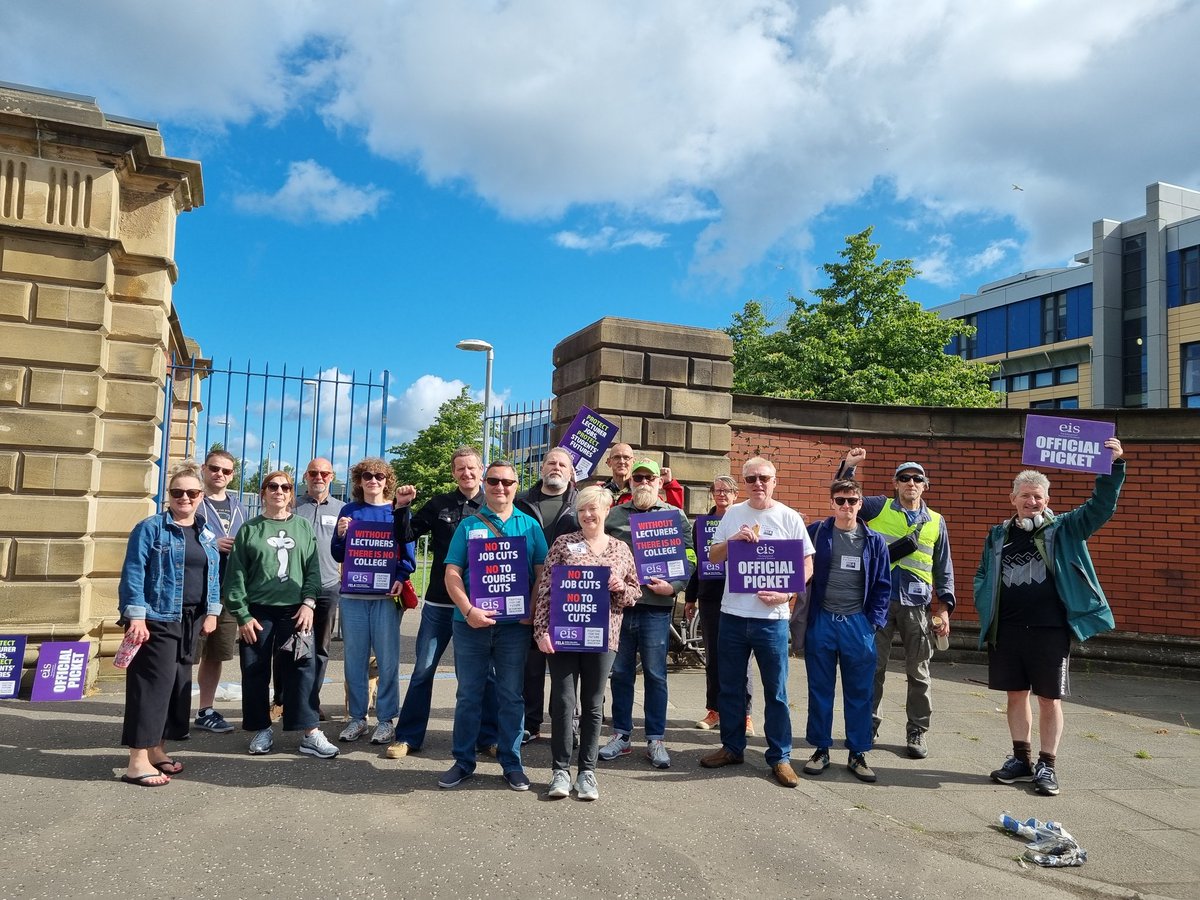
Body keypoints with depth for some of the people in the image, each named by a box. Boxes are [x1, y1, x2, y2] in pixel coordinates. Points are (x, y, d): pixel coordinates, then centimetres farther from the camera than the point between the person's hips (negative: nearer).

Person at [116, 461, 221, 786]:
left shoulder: (207, 534, 12)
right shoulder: (150, 528, -6)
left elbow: (213, 576, 16)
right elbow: (133, 574, -11)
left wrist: (211, 613, 8)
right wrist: (136, 617, -17)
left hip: (191, 620, 7)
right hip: (157, 619, -7)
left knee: (179, 684, 11)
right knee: (153, 684, -8)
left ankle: (156, 749, 23)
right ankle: (138, 762, -3)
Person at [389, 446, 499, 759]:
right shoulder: (439, 504, 4)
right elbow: (405, 537, 5)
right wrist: (402, 507, -10)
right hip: (439, 602, 1)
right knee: (423, 670, 7)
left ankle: (488, 736, 20)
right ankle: (408, 736, 20)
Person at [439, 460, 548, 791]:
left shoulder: (530, 525, 7)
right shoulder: (468, 525, 6)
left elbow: (542, 573, 4)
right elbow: (452, 573, 0)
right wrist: (469, 610, -14)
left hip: (515, 624, 0)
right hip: (471, 623, 0)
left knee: (511, 697, 8)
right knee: (468, 695, 9)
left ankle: (511, 763, 20)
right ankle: (463, 761, 21)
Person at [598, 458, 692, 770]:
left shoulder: (675, 516, 5)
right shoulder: (613, 515, 9)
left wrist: (673, 587, -13)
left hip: (655, 607, -2)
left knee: (655, 674, 5)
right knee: (620, 672, 10)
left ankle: (655, 740, 16)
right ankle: (621, 735, 22)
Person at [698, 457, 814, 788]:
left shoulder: (789, 518, -1)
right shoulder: (733, 514, 7)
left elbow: (807, 564, 0)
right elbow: (712, 556, 8)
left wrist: (786, 593, -15)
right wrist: (732, 540, -12)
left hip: (772, 616, -3)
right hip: (732, 614, 3)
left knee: (776, 691, 4)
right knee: (730, 687, 13)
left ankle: (780, 757, 16)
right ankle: (732, 747, 27)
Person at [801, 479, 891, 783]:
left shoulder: (874, 541, 4)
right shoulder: (815, 533, 0)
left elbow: (882, 585, 6)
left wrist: (874, 621, 0)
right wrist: (805, 616, -2)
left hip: (858, 624, 1)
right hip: (821, 621, 0)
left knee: (859, 692, 7)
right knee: (820, 689, 8)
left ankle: (858, 754, 18)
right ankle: (821, 749, 20)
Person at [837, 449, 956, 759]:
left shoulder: (936, 522, 10)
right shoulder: (878, 508, 6)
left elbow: (943, 569, 12)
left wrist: (944, 607, 6)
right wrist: (848, 466, -10)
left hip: (917, 605, 1)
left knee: (918, 672, 8)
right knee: (873, 666, 6)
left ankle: (917, 732, 20)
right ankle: (868, 724, 19)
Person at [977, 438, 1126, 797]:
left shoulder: (1065, 529, 2)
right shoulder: (998, 536, 9)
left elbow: (1101, 506, -9)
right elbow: (982, 577, 16)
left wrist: (1115, 465, -21)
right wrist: (986, 611, 3)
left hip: (1050, 630, -3)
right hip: (1007, 630, 3)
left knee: (1049, 699, 5)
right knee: (1016, 694, 12)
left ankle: (1047, 765, 18)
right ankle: (1021, 758, 26)